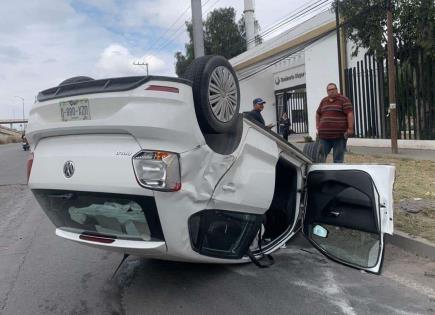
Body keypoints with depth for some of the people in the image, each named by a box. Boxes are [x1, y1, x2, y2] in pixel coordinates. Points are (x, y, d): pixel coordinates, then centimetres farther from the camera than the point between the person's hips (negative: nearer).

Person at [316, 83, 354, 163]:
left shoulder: (343, 100, -1)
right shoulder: (323, 101, 16)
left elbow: (350, 114, -9)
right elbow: (318, 114, 28)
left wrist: (350, 128, -17)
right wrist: (317, 126, 17)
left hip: (339, 135, -5)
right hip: (324, 135, 5)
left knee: (338, 159, 3)